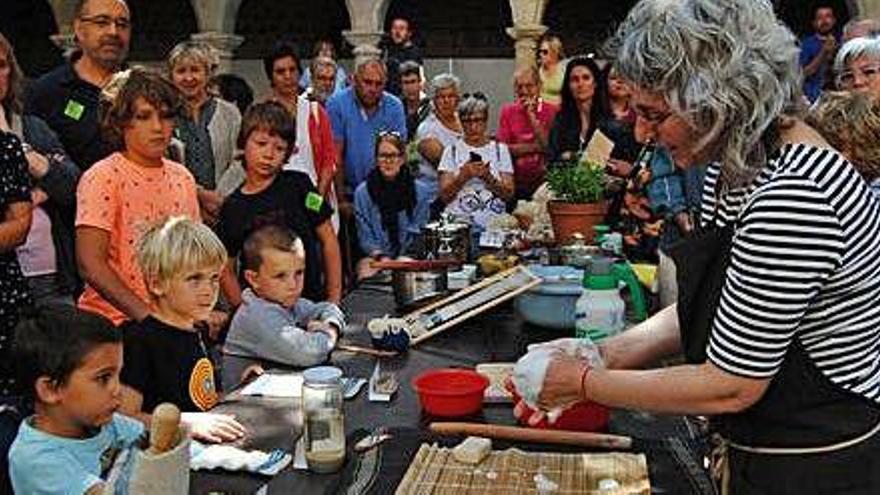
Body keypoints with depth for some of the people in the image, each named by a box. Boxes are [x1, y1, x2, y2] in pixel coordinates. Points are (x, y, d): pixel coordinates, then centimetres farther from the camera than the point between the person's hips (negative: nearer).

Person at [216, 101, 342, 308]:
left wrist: (334, 299, -1)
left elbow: (328, 241, 1)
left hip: (312, 301, -1)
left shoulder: (298, 185, -3)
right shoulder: (233, 207, 2)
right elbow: (226, 269, 7)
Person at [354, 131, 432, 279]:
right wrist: (381, 256, -14)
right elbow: (365, 237, 5)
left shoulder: (421, 191, 4)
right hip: (375, 258, 0)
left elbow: (420, 234, 5)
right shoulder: (362, 192, 4)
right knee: (366, 269, -34)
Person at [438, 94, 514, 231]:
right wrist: (463, 176, -13)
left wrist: (489, 178, -13)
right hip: (458, 220, -1)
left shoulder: (500, 149, 12)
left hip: (493, 223, 1)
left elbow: (509, 194, 4)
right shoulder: (452, 151, 10)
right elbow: (444, 195, 2)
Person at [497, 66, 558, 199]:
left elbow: (550, 147, -11)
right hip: (516, 182, 1)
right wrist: (536, 146, -8)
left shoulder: (551, 111, 1)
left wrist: (532, 116, -11)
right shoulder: (508, 111, 6)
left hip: (543, 180, -1)